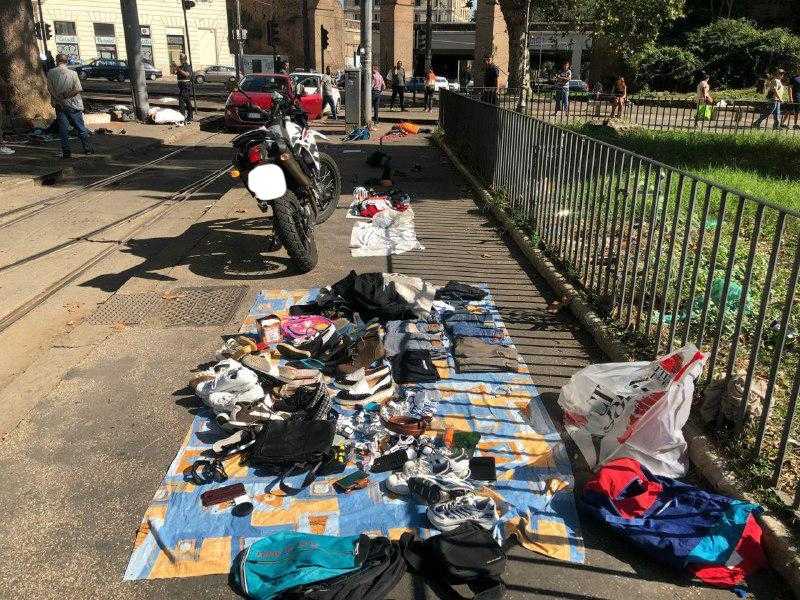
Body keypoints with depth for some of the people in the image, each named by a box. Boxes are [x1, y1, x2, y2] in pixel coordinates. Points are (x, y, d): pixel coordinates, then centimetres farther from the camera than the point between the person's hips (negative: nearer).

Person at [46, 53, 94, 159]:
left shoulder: (51, 73, -4)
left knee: (63, 129, 5)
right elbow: (78, 89, -11)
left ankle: (66, 152, 5)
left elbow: (50, 89, -2)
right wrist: (67, 95, -5)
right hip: (73, 104, -1)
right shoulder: (72, 73, -8)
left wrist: (58, 98, 5)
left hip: (59, 105, 1)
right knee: (80, 127, 9)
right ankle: (88, 148, 14)